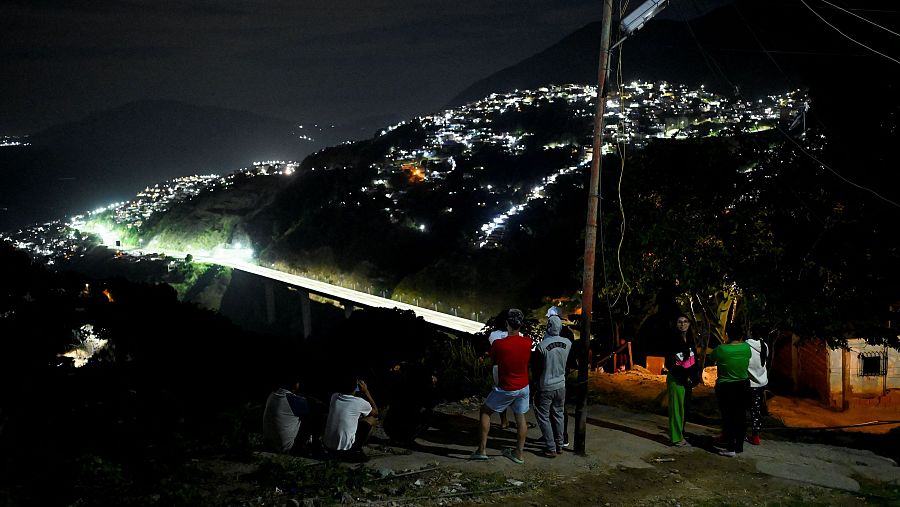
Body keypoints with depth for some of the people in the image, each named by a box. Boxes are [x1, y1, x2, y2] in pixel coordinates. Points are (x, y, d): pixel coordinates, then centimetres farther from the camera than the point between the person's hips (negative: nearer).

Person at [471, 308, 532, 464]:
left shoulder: (498, 344, -24)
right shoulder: (527, 342, -13)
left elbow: (493, 361, -4)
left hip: (506, 390, -4)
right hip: (523, 388, 4)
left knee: (485, 411, 14)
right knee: (520, 418, 16)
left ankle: (481, 450, 13)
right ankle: (519, 453, 24)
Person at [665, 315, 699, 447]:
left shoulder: (690, 340, 9)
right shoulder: (672, 342, -10)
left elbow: (694, 360, 14)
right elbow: (669, 364, -11)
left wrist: (693, 377, 1)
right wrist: (684, 377, -10)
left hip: (688, 380, 6)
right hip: (676, 379, -6)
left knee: (685, 406, 9)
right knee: (677, 406, -2)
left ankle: (680, 433, 18)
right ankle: (677, 437, 3)